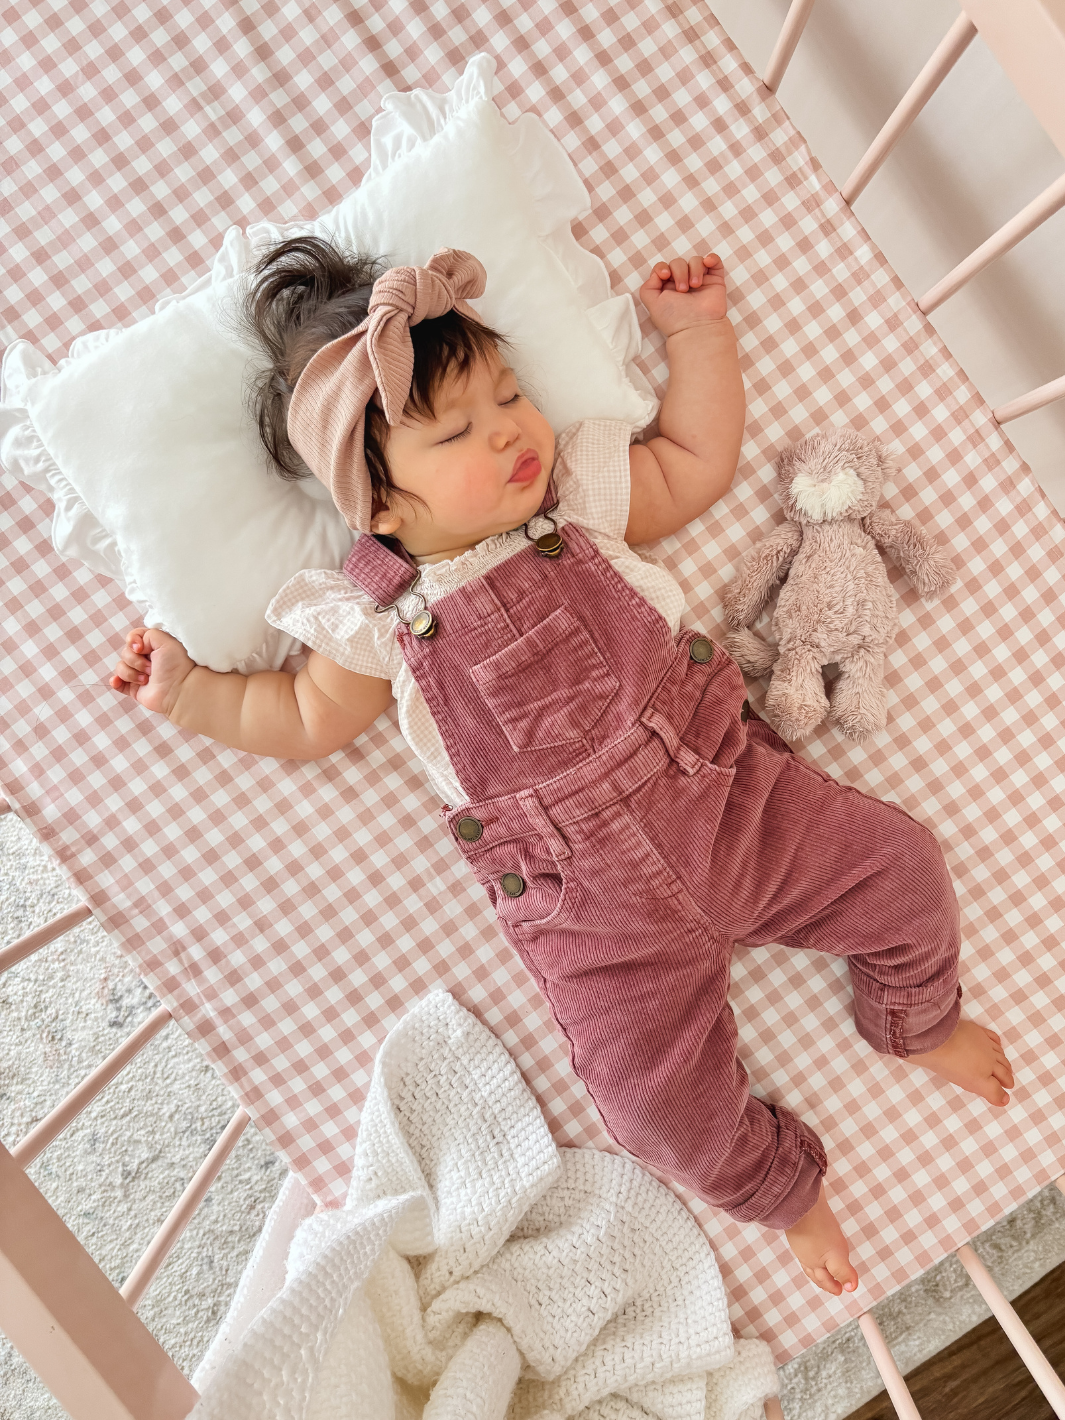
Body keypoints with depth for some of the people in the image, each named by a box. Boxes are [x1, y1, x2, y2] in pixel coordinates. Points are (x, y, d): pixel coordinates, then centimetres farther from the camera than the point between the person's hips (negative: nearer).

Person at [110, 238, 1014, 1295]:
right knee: (657, 1098, -8)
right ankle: (779, 1186, 29)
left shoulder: (578, 493, 2)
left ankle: (916, 1021, 34)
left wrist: (697, 331, 13)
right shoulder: (377, 617, -4)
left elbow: (696, 467, 15)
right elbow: (306, 719, 9)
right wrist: (186, 691, 1)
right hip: (590, 907, -2)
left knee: (898, 868, -2)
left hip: (725, 791, 3)